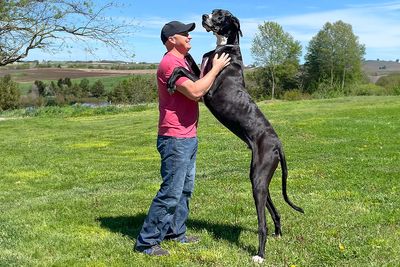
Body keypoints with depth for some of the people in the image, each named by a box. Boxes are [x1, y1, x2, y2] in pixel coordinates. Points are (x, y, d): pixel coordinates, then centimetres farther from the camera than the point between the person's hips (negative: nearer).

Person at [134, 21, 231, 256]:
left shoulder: (181, 62, 18)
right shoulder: (170, 63, -16)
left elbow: (196, 93, 23)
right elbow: (195, 92, -25)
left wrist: (212, 68, 12)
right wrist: (216, 69, -14)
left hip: (189, 138, 10)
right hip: (175, 139, -10)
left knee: (185, 190, 16)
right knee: (170, 193, -8)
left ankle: (176, 231, 28)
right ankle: (147, 241, 2)